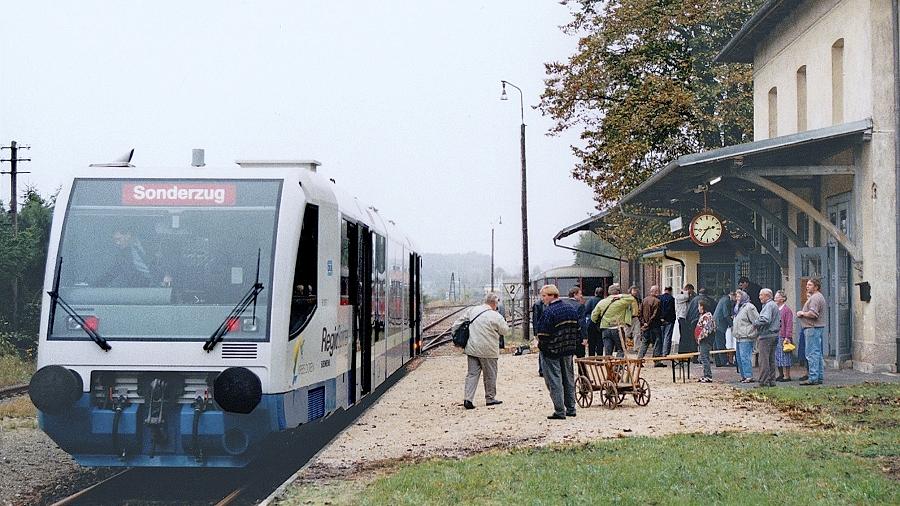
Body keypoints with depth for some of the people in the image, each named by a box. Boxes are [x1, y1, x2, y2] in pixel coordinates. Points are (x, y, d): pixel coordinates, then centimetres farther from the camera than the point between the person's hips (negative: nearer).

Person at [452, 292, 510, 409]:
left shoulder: (471, 310, 4)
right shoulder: (496, 316, -11)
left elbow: (457, 324, 7)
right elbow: (505, 331, -1)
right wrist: (503, 320, 13)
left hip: (472, 349, 5)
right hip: (488, 351, -4)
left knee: (472, 374, 8)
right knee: (490, 375, 12)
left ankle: (468, 398, -3)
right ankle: (490, 398, 21)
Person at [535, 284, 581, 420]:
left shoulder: (548, 312, -19)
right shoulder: (572, 309, 6)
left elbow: (543, 334, -19)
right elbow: (578, 329, 10)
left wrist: (540, 344, 0)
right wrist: (573, 343, 17)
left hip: (552, 352, -7)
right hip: (568, 351, 7)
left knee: (554, 381, -1)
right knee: (568, 379, 16)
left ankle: (559, 411, -2)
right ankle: (571, 409, 21)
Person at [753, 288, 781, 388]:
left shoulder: (768, 306, -12)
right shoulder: (775, 306, 20)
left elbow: (765, 320, -25)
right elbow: (779, 322, 25)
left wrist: (755, 323, -11)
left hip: (767, 336, -10)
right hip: (774, 335, 10)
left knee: (764, 360, -9)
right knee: (771, 360, 12)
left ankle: (764, 382, -10)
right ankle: (771, 381, 14)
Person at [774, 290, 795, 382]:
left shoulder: (787, 310, -8)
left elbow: (789, 325, -13)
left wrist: (787, 337, -19)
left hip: (783, 337, -8)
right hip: (775, 337, 8)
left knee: (784, 356, -4)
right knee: (777, 356, 11)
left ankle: (787, 376, 0)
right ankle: (781, 375, 20)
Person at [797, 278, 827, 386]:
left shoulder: (815, 297, -14)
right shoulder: (818, 296, 21)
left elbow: (812, 313, -24)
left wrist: (802, 313, -8)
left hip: (813, 328, -11)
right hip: (818, 328, 11)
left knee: (812, 353, -11)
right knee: (818, 353, 13)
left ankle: (813, 378, -12)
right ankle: (820, 377, 16)